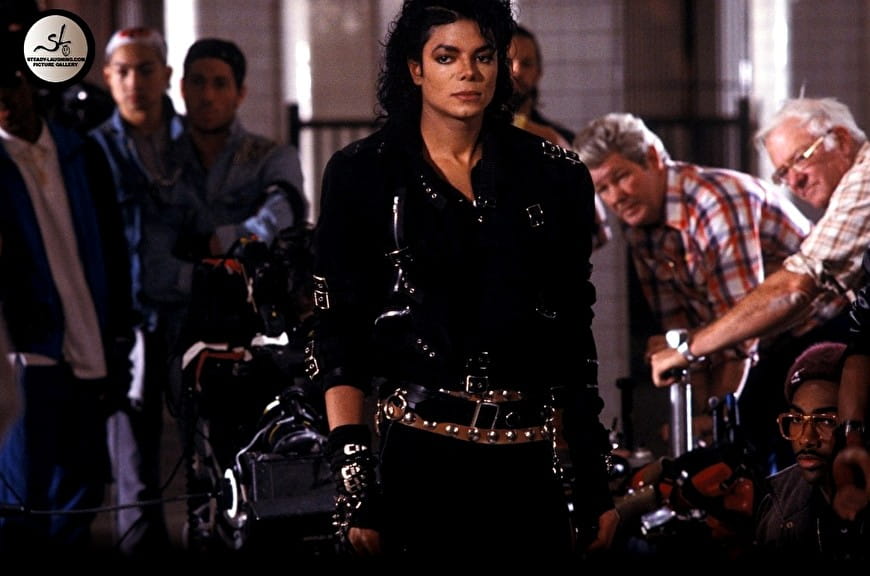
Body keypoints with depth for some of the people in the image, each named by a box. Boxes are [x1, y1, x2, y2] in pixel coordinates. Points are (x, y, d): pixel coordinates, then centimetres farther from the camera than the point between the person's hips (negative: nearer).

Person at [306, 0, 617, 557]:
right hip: (417, 465, -2)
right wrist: (354, 485, -12)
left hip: (527, 469, 2)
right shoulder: (363, 175, 1)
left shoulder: (555, 177, 7)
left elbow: (574, 339, 10)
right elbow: (339, 339, -3)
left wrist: (596, 483, 7)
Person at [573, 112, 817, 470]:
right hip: (764, 353, 8)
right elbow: (677, 322, 3)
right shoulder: (637, 226, 1)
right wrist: (702, 413, -4)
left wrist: (718, 412, -19)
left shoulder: (718, 202, -26)